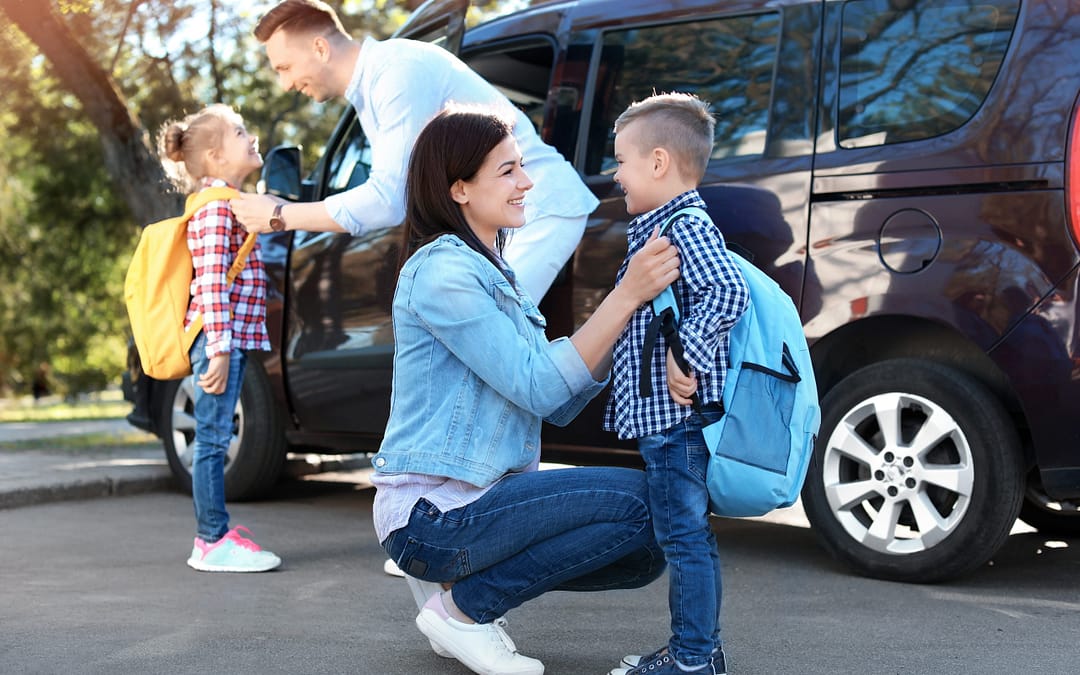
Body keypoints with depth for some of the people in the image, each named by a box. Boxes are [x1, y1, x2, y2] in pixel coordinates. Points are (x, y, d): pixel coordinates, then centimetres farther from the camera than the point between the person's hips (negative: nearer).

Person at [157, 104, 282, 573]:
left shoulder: (229, 203, 20)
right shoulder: (216, 206, -12)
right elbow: (211, 282, -20)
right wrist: (219, 348, -26)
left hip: (234, 339, 10)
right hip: (220, 339, -10)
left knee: (214, 440, 13)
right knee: (213, 439, -7)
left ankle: (212, 535, 19)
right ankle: (214, 544, -4)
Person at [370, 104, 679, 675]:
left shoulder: (493, 272, 15)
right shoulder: (442, 270, -15)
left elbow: (560, 406, 8)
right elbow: (538, 388, -20)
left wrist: (630, 305, -3)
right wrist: (627, 295, -21)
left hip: (477, 498, 9)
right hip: (432, 514, -9)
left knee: (644, 552, 2)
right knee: (640, 503, -18)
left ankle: (459, 582, 9)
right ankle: (463, 607, -6)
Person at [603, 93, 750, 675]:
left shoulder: (687, 228, -14)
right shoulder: (660, 228, 19)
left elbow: (728, 292, -28)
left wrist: (684, 353, -27)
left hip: (678, 414, -11)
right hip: (659, 416, 11)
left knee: (685, 536, -5)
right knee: (684, 535, 16)